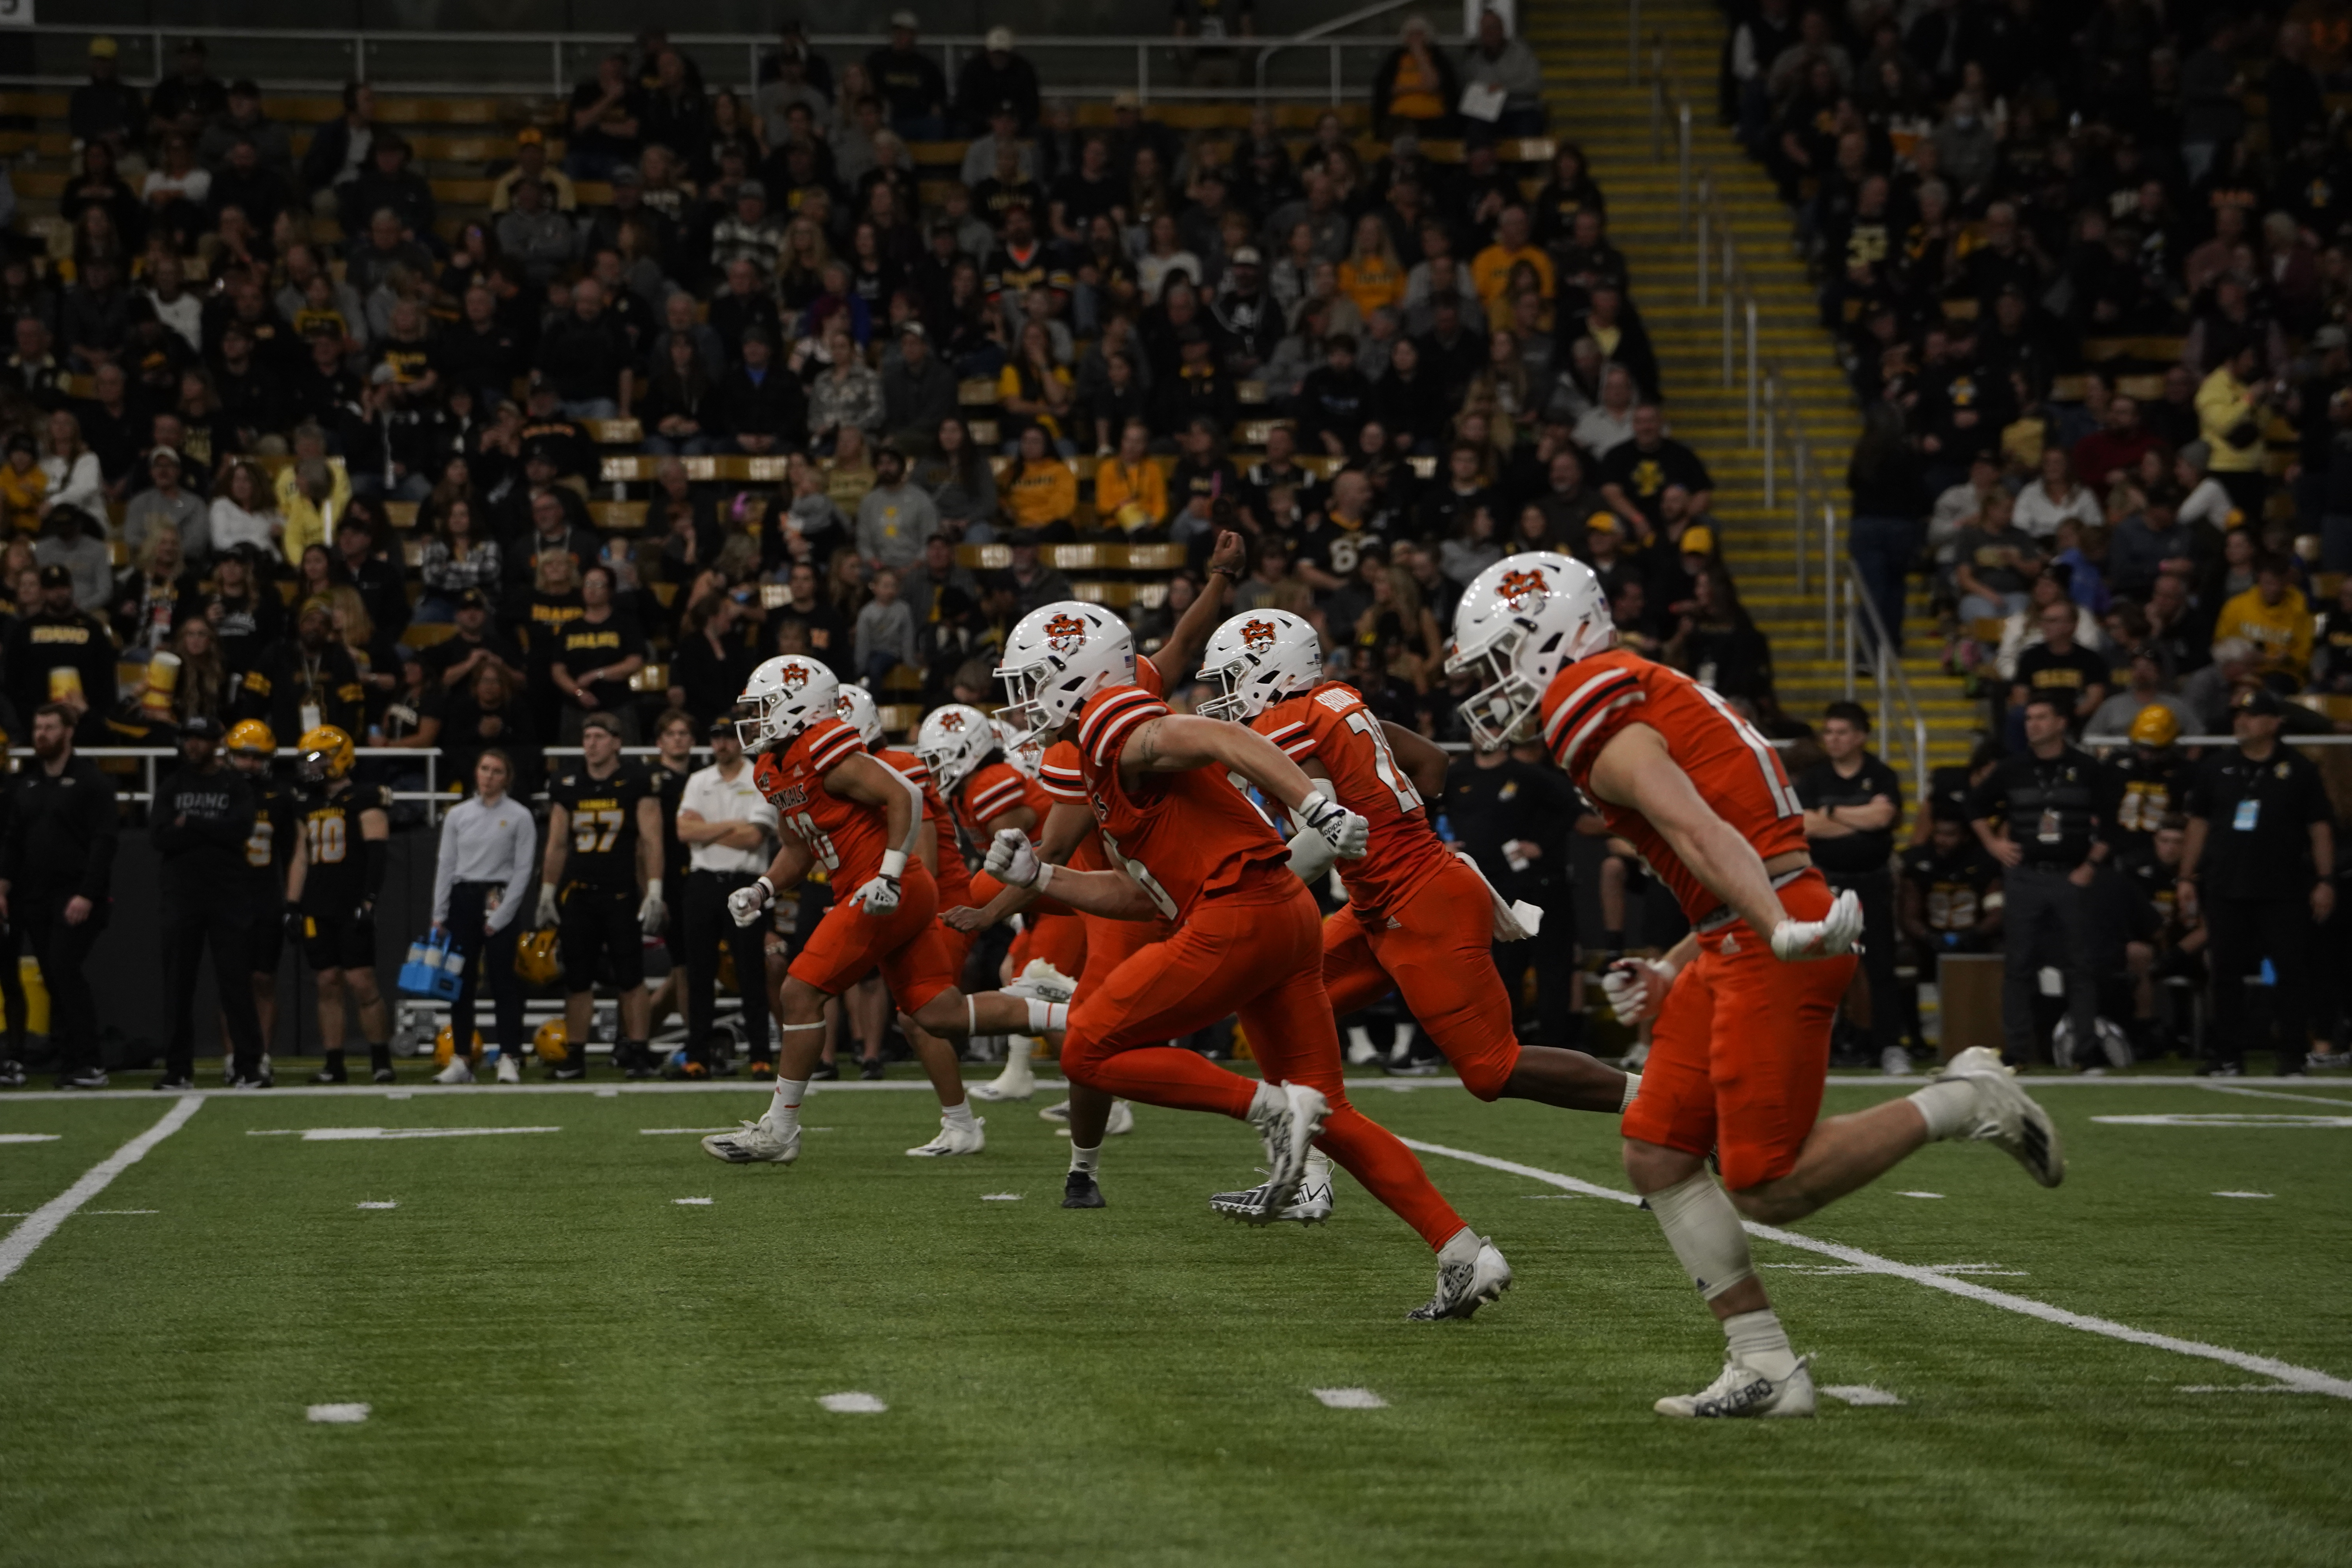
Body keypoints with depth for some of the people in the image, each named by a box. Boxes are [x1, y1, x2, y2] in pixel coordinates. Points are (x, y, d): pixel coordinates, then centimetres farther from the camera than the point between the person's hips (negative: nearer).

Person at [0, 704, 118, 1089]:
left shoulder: (91, 781, -4)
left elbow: (103, 842, -11)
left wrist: (87, 895, -18)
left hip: (76, 898, -7)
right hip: (35, 897, 7)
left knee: (65, 971, -16)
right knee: (54, 980, 4)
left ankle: (87, 1063, -15)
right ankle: (70, 1062, 7)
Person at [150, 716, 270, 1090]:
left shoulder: (235, 786, 5)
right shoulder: (171, 787, 10)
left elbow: (240, 830, -13)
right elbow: (159, 837, -5)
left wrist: (190, 824, -9)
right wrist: (212, 829, -9)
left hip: (229, 897, -2)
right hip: (182, 895, 2)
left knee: (236, 982, -4)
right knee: (178, 986, 3)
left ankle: (247, 1066, -3)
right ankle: (178, 1069, 8)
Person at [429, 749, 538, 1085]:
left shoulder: (519, 816, -1)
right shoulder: (458, 815, 10)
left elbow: (523, 870, -4)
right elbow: (446, 866, 10)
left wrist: (501, 916, -10)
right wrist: (439, 916, 3)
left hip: (499, 900, -4)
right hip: (462, 900, 4)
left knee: (504, 982, -6)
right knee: (460, 983, 4)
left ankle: (509, 1060, -4)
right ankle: (461, 1060, 9)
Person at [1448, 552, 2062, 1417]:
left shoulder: (1598, 724, -9)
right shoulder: (1640, 701, 22)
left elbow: (1703, 835, -25)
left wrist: (1783, 930, -37)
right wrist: (1671, 974, 25)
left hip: (1767, 951, -10)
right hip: (1735, 952, 10)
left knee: (1767, 1190, -8)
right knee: (1656, 1158, 7)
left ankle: (1961, 1103, 1)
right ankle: (1765, 1367, 7)